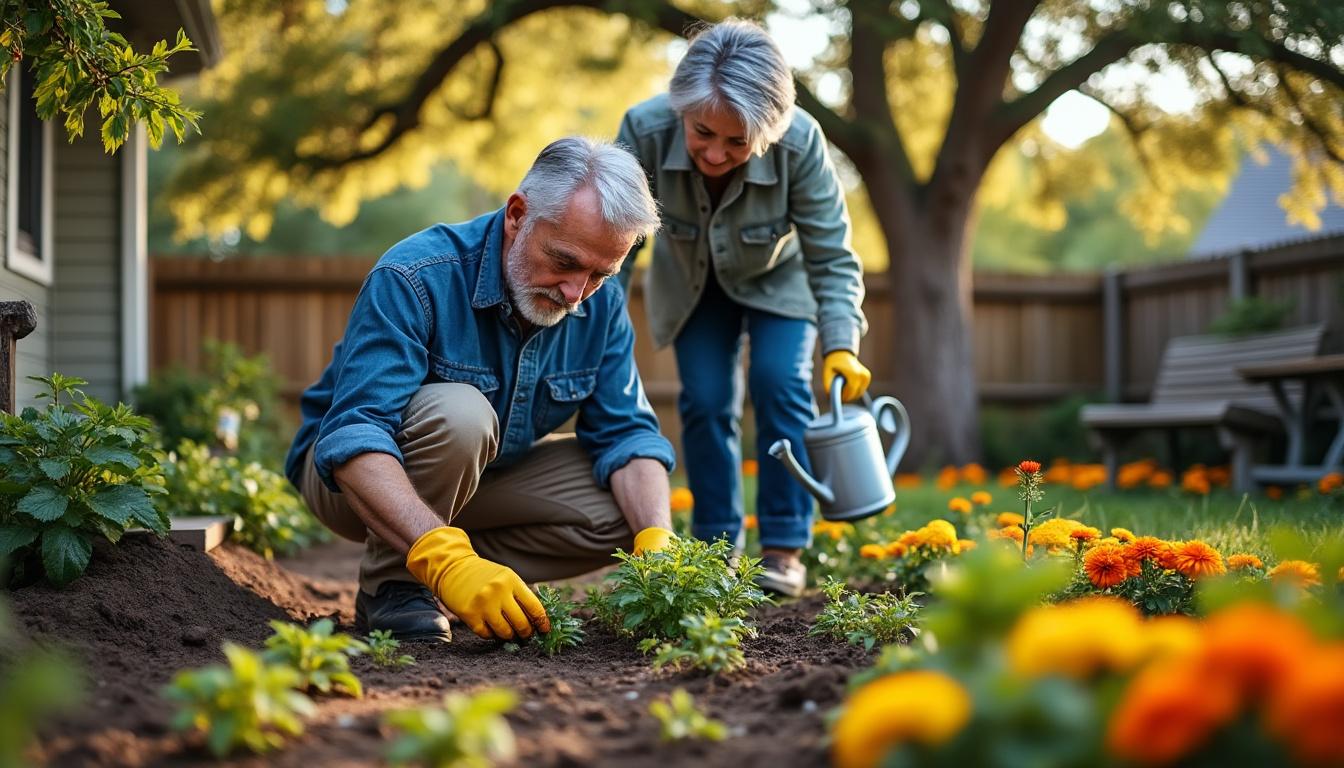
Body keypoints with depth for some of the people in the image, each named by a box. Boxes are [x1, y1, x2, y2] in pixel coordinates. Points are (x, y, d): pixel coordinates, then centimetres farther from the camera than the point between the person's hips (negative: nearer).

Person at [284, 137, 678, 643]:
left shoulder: (601, 302, -11)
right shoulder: (415, 278, -31)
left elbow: (626, 432, -9)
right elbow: (353, 438, -40)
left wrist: (657, 545, -29)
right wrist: (445, 557, -54)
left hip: (480, 477, 6)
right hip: (352, 471, -5)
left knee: (627, 509, -13)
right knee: (457, 413, -36)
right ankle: (390, 584, -14)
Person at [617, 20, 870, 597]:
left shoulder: (799, 143, -38)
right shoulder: (645, 129, -37)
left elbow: (833, 260, -26)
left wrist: (841, 347, -38)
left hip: (779, 278, -1)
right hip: (692, 283, 1)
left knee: (779, 384, -15)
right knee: (705, 401, -6)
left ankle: (784, 549, -3)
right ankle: (715, 548, 10)